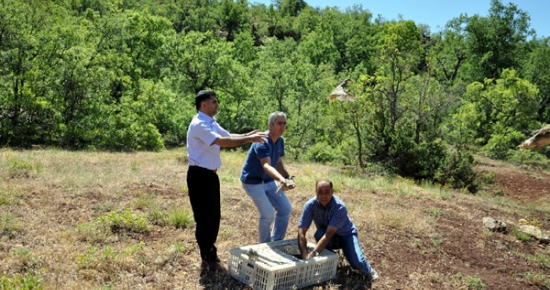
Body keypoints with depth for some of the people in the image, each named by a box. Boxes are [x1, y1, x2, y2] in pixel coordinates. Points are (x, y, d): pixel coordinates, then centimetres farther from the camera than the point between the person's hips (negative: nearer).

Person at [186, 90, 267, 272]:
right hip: (199, 176, -10)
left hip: (210, 174, 10)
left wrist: (248, 135, -2)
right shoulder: (199, 124, -19)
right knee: (204, 218, 0)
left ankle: (210, 254, 31)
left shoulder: (212, 123, 13)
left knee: (214, 216, 16)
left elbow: (229, 136, 14)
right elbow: (222, 141, -28)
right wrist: (248, 139, -25)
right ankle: (208, 260, 13)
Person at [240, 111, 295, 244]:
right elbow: (266, 166, -45)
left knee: (286, 208, 5)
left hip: (268, 181, 8)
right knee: (268, 214, -14)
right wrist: (281, 180, -62)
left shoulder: (280, 140, -2)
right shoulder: (262, 143, -29)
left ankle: (276, 242, 21)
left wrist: (287, 177, -7)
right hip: (253, 181, -8)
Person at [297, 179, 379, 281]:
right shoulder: (310, 205, -25)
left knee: (357, 262, -23)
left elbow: (329, 234, -40)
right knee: (319, 234, -33)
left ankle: (368, 270, 15)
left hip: (346, 233, -2)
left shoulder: (340, 207, -33)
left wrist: (313, 254, -49)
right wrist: (305, 256, -40)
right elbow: (301, 232, -28)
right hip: (325, 233, 2)